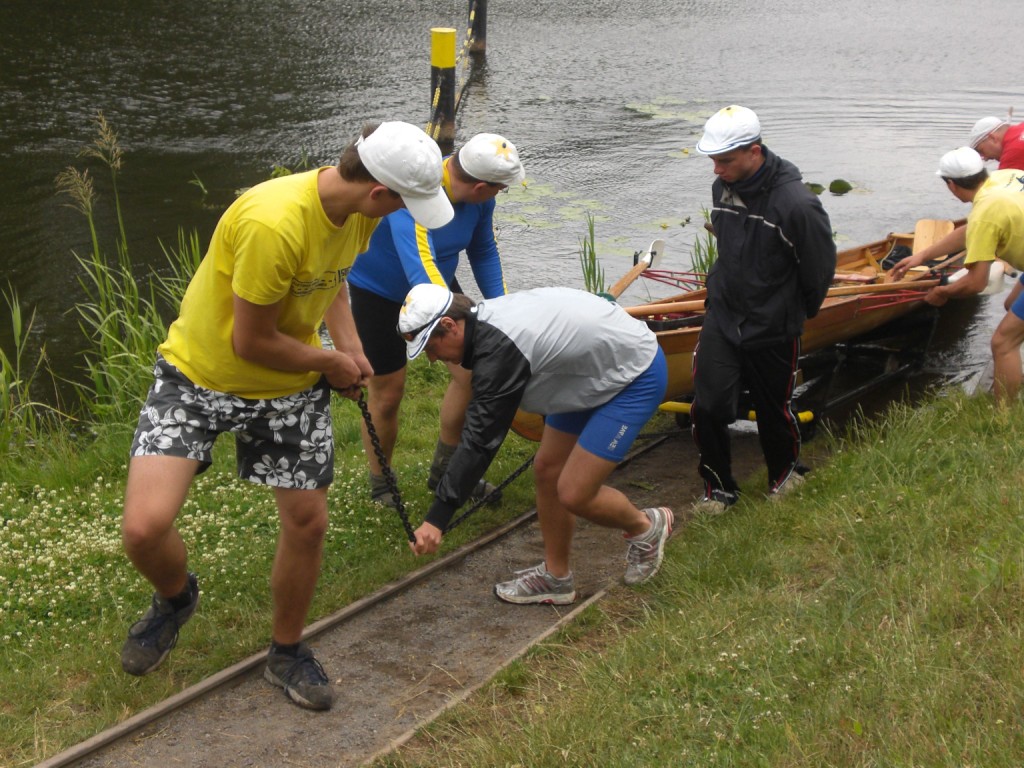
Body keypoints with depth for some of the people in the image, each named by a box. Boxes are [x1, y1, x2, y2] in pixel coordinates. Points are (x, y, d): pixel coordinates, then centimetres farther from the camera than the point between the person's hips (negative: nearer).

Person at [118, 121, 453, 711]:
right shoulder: (273, 223, -36)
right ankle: (176, 597, 21)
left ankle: (288, 652, 31)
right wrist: (331, 363, -11)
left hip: (293, 387, 6)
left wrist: (349, 344, -1)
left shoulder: (361, 210, -9)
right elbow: (252, 341, -26)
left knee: (308, 522, 6)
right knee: (145, 528, -16)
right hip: (199, 376, -6)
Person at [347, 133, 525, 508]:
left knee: (471, 372, -1)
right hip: (378, 291, -6)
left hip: (437, 282, 6)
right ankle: (380, 488, 24)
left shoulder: (479, 197, -15)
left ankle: (445, 471, 19)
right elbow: (419, 269, -49)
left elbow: (484, 252, 1)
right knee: (386, 394, 2)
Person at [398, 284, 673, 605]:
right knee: (547, 469, 10)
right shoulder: (484, 320, -2)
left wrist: (436, 518, -29)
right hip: (595, 371, 10)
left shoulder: (499, 348, -30)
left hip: (637, 375, -10)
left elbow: (481, 438, -31)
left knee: (574, 494, -10)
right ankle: (555, 577, 24)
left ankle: (646, 527, 18)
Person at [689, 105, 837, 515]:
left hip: (773, 330, -4)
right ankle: (719, 488, 17)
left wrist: (796, 312, 5)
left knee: (774, 410, 13)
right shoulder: (722, 189, -3)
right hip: (722, 317, 4)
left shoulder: (796, 204, -24)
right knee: (707, 407, -3)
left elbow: (820, 267, -9)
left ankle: (785, 472, 42)